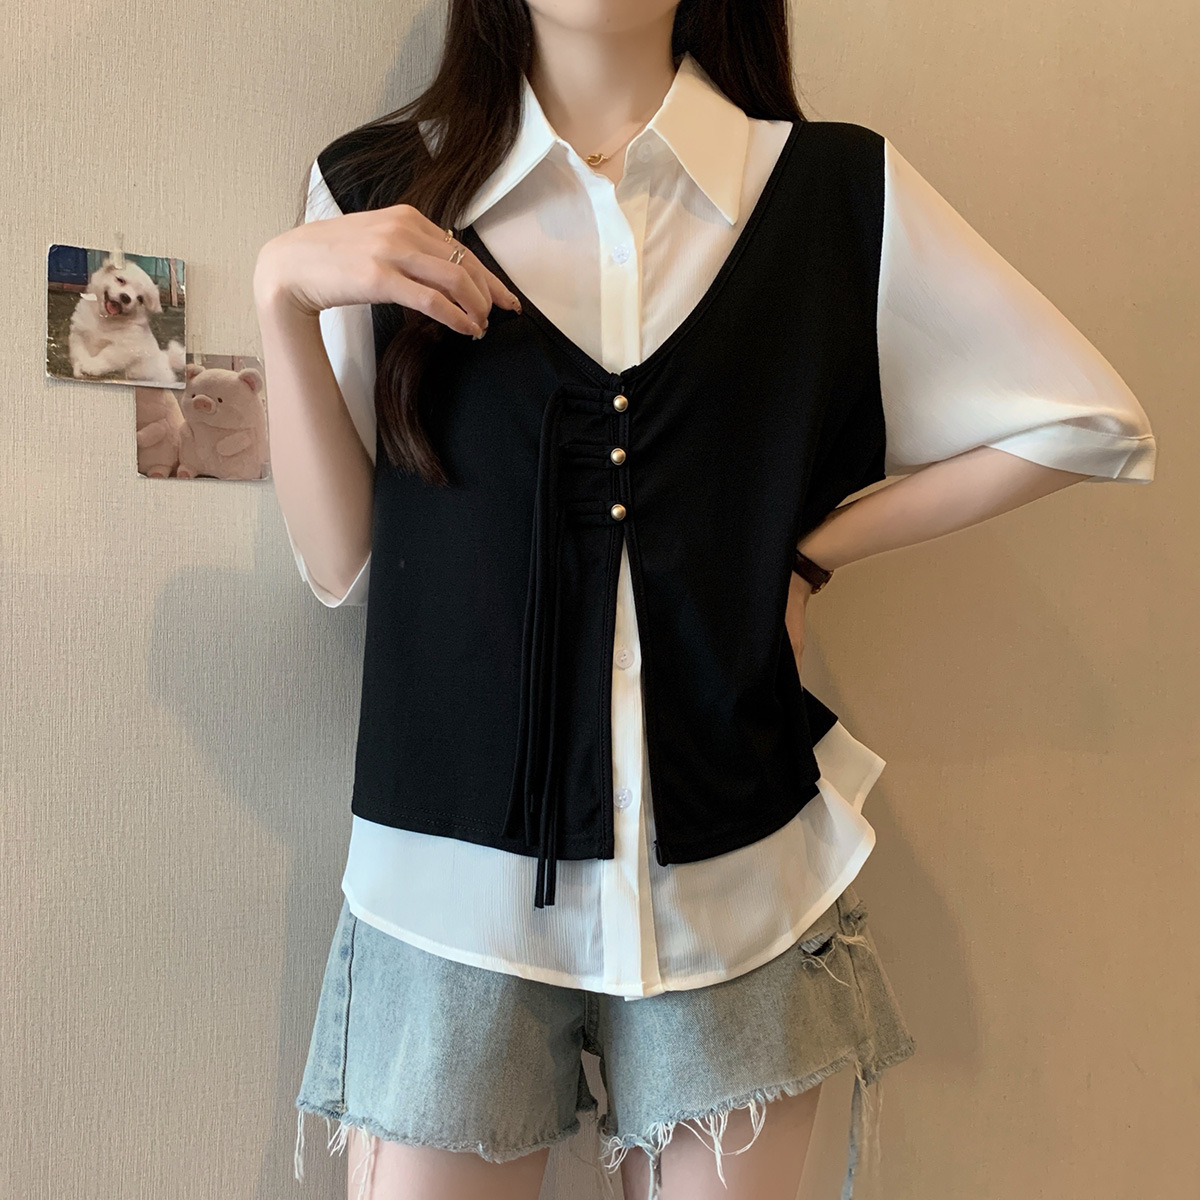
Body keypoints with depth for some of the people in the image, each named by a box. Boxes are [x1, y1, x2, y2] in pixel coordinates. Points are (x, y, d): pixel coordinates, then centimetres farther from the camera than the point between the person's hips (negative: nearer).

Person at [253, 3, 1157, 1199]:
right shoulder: (377, 189, 2)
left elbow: (1093, 421, 6)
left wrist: (807, 553, 0)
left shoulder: (839, 191, 1)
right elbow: (339, 562, 0)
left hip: (735, 875, 1)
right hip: (453, 872, 0)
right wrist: (283, 290, -11)